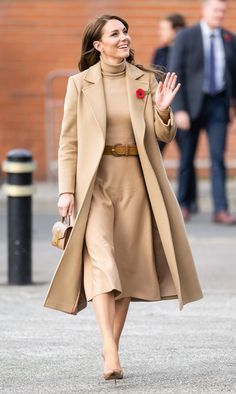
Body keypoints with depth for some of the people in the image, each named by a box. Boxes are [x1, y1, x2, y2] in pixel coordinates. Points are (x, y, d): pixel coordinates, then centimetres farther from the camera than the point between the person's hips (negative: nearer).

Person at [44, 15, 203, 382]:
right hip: (95, 180, -3)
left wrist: (163, 110, -15)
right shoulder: (80, 83, 2)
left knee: (128, 265, 5)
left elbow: (164, 136, 7)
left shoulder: (146, 81, 7)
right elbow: (69, 141, 2)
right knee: (100, 258, -18)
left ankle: (114, 346, 17)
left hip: (135, 182, 3)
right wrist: (66, 190, -6)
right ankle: (110, 354, -26)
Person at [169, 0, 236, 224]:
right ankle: (182, 205, 22)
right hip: (191, 104, -2)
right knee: (187, 157, 6)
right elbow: (175, 75, -10)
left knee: (218, 157, -8)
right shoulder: (185, 37, -7)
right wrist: (179, 110, -16)